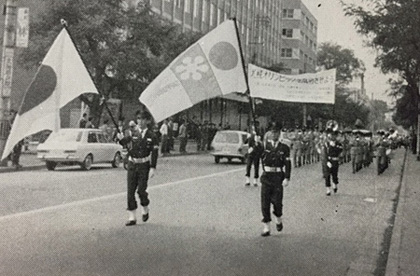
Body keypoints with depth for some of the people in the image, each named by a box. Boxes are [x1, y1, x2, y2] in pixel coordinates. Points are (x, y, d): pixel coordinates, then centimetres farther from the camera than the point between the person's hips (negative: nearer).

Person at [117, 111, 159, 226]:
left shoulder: (151, 136, -1)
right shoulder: (133, 133, 4)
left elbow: (154, 153, -4)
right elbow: (125, 142, -9)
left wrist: (152, 168, -12)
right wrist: (121, 139, -32)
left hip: (144, 166, -2)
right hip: (132, 164, 2)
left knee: (141, 190, -7)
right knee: (130, 191, 0)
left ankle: (145, 208, 24)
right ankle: (132, 217, 8)